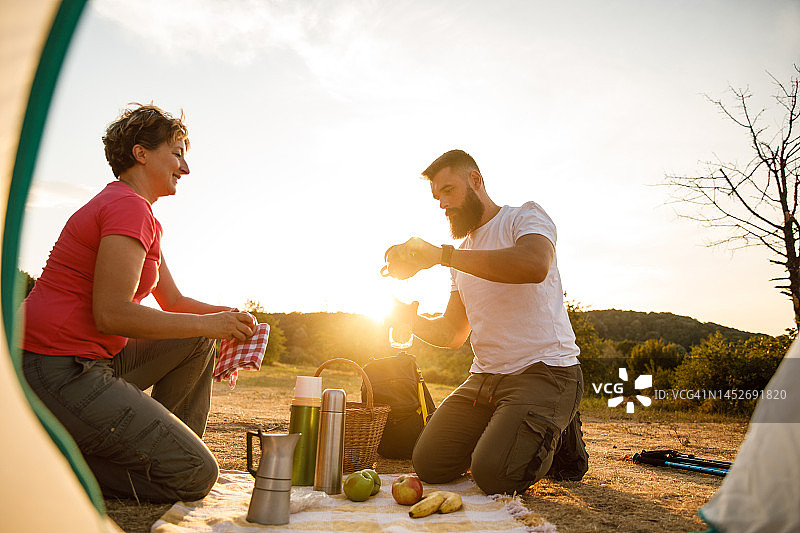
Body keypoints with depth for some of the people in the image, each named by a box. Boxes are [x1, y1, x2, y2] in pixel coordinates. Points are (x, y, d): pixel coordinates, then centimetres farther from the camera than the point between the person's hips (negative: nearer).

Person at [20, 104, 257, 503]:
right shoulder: (129, 207, -15)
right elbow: (111, 314, -23)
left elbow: (173, 301, 21)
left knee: (198, 341, 17)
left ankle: (168, 450, 16)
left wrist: (227, 316, 4)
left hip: (88, 361, 10)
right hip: (57, 371, -10)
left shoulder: (143, 216, 18)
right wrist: (209, 324, -15)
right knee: (196, 476, -12)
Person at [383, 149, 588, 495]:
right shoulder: (462, 254, 18)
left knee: (493, 475, -22)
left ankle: (560, 435, 8)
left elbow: (534, 265, -30)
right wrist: (411, 318, -5)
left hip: (544, 370, -6)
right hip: (485, 377, 7)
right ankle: (504, 431, 19)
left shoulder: (526, 217, -3)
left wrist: (441, 254, -29)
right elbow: (452, 334, 17)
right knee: (429, 463, -5)